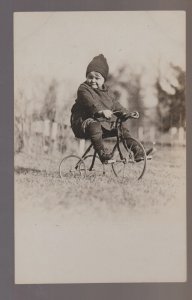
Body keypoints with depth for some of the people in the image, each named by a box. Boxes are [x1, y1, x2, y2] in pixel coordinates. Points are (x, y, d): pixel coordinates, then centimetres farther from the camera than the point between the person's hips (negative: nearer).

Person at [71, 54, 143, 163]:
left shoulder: (107, 91, 17)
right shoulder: (83, 89, -6)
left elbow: (115, 104, 16)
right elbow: (90, 102, -25)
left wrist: (124, 112, -3)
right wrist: (101, 110, -43)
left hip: (105, 121, 7)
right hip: (86, 120, -6)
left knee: (122, 125, -2)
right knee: (94, 126, -38)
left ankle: (136, 150, 3)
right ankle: (102, 152, -43)